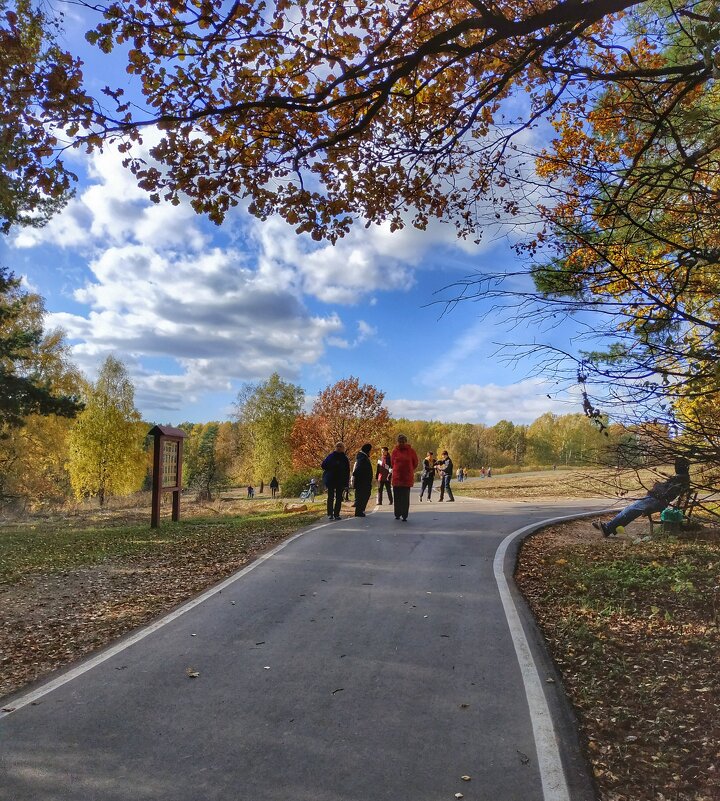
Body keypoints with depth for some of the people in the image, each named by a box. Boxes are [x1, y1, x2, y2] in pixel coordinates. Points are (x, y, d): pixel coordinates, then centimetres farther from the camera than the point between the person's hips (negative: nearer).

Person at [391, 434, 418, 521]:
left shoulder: (410, 451, 0)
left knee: (405, 498, -2)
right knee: (397, 497, 5)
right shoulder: (395, 451, 3)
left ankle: (404, 516, 1)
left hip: (407, 478, -1)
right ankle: (397, 514, 16)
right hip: (396, 477, 1)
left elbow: (415, 463, 11)